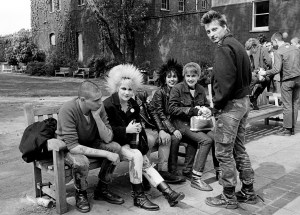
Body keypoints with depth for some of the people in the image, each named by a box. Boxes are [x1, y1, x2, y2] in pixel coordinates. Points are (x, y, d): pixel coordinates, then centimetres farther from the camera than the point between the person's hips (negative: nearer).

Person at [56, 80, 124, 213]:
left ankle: (102, 190, 2)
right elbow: (73, 146, -34)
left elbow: (108, 139, -16)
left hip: (90, 143, 5)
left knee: (116, 147, -18)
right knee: (81, 162, -37)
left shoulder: (99, 107, -15)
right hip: (68, 148, -5)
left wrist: (97, 116, -31)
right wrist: (106, 154, -35)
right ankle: (81, 194, -3)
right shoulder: (68, 110, -30)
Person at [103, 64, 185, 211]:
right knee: (136, 156, -30)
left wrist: (137, 128, 0)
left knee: (145, 163, -13)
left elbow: (138, 122, 23)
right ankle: (138, 197, -20)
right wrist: (126, 130, -23)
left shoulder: (133, 104, 12)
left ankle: (167, 192, -19)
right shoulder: (108, 105, -10)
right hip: (114, 142, -6)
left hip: (130, 141, 6)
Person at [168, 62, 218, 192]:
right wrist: (193, 110, -18)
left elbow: (207, 106, 19)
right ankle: (196, 179, -20)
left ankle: (188, 171, -8)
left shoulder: (200, 89, 14)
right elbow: (172, 109, -11)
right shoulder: (177, 89, -4)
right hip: (182, 123, -6)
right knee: (207, 140, -26)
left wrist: (206, 110, -7)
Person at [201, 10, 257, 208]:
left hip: (230, 105, -10)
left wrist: (217, 105, -11)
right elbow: (248, 76, 20)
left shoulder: (224, 48, -15)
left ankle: (228, 197, 11)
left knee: (224, 152, 0)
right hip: (244, 102, 10)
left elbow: (226, 82, -23)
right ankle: (248, 192, 27)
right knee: (239, 149, 18)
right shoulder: (238, 45, 15)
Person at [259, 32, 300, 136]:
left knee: (287, 105, 0)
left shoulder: (278, 52, -11)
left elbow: (277, 69, -18)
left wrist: (265, 73, -6)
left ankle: (287, 129, 6)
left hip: (287, 80, -6)